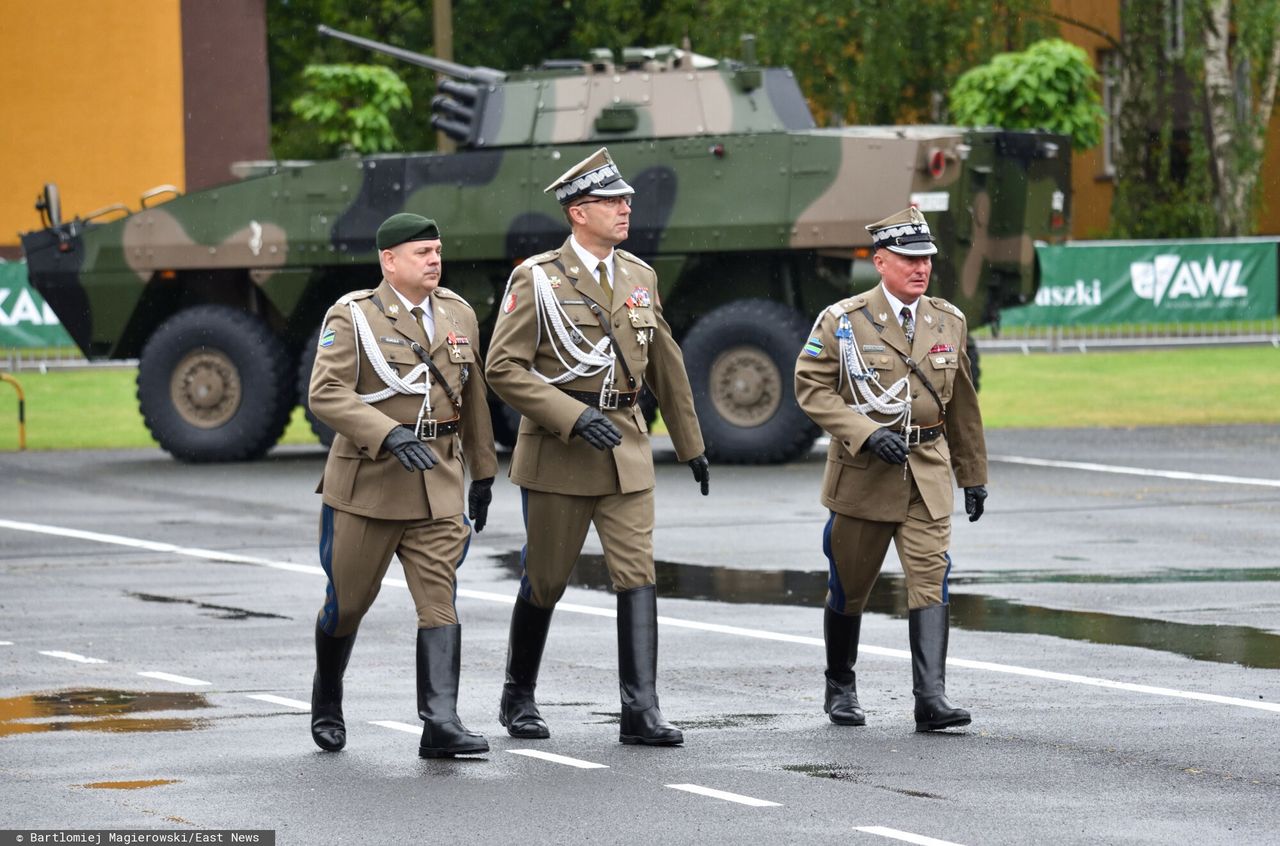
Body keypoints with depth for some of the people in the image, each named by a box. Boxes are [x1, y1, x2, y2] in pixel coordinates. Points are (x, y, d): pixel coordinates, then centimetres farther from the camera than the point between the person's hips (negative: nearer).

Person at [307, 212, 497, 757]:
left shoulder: (458, 314, 9)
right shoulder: (353, 317, -6)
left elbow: (472, 398, 18)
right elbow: (326, 394, -16)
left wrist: (483, 473, 20)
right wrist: (389, 435, -27)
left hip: (439, 484, 3)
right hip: (368, 482, -3)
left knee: (439, 599, -11)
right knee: (348, 602, 10)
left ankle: (441, 723, -18)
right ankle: (327, 700, 35)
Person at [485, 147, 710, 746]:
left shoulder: (639, 277, 10)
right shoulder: (537, 280, -7)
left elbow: (665, 367, 19)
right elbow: (503, 367, -12)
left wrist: (690, 445, 23)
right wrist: (573, 416, -20)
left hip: (625, 450, 4)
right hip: (556, 453, -4)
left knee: (637, 574, -8)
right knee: (545, 581, 7)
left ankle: (640, 711, -11)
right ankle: (519, 697, 26)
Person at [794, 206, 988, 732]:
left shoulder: (949, 322, 7)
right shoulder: (843, 322, -5)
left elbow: (961, 405, 16)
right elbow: (811, 387, -7)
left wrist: (973, 475, 18)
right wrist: (866, 435, -18)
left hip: (928, 473, 2)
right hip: (862, 474, -2)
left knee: (930, 579, -13)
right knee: (849, 587, 10)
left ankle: (931, 698, -19)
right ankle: (840, 689, 30)